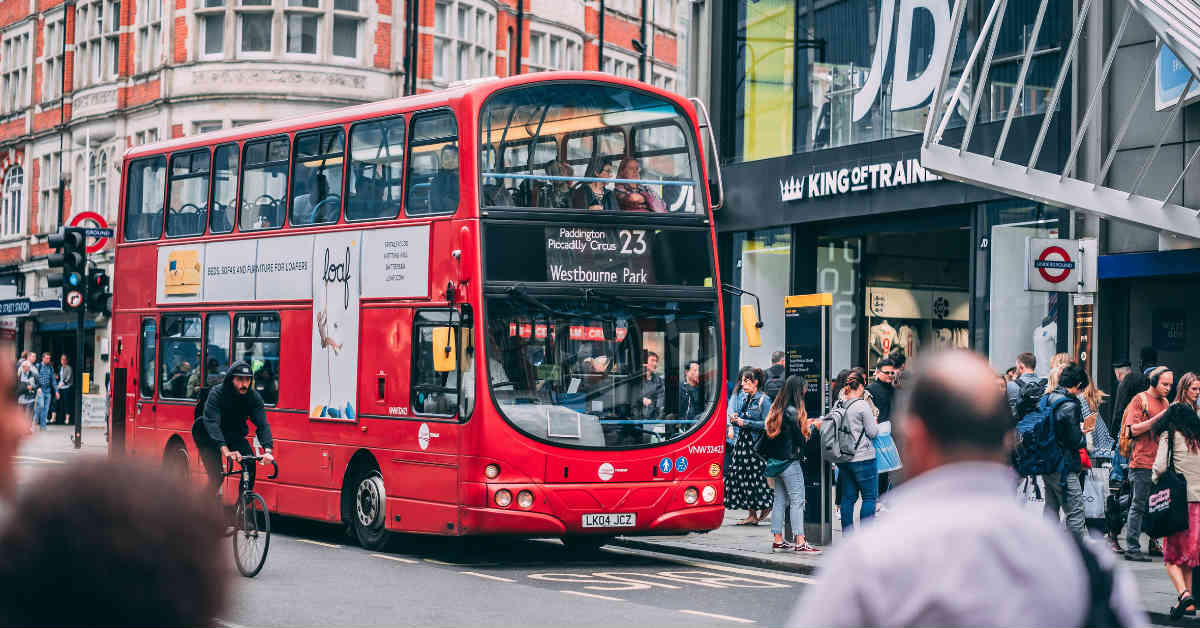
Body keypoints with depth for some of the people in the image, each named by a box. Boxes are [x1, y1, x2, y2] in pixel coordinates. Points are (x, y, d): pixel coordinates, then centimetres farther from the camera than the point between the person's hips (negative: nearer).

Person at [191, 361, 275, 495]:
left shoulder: (254, 397, -15)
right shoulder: (217, 393, -25)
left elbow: (262, 425, -22)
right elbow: (212, 423, -37)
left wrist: (268, 450, -41)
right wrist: (225, 450, -52)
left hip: (235, 436, 3)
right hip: (213, 436, -3)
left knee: (250, 463, -21)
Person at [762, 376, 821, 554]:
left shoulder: (777, 409, 10)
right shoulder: (792, 411, -16)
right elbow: (801, 437, -16)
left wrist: (804, 423, 15)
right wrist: (813, 427, 2)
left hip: (776, 461, 9)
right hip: (790, 462, -9)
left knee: (780, 500, 12)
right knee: (797, 501, -7)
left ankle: (777, 540, 14)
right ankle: (800, 543, -10)